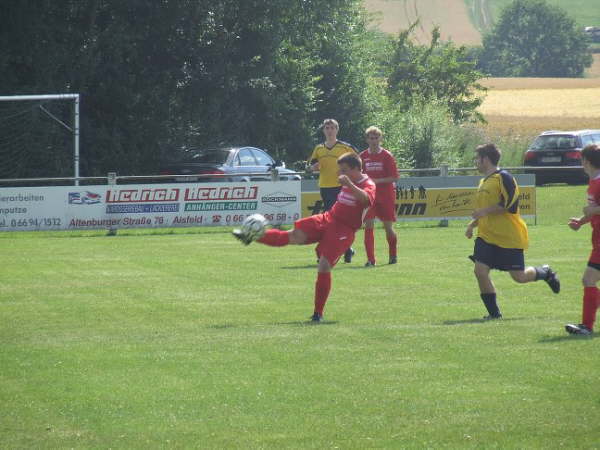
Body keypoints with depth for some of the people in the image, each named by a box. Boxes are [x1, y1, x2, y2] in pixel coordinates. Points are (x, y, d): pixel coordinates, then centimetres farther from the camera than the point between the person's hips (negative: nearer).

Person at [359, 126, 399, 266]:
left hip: (386, 195, -2)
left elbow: (394, 177, -7)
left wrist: (377, 181, -18)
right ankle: (370, 259, -12)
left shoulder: (387, 156, -5)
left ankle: (393, 255, 27)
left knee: (388, 227, 4)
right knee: (368, 225, -12)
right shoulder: (363, 156, 3)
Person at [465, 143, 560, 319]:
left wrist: (484, 211, -20)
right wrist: (473, 224, 12)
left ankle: (545, 272, 30)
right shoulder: (484, 182, 16)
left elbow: (508, 205, -20)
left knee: (519, 277, -2)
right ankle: (494, 313, 0)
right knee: (480, 271, -10)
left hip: (510, 237, -7)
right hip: (487, 237, 7)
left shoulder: (503, 178, -12)